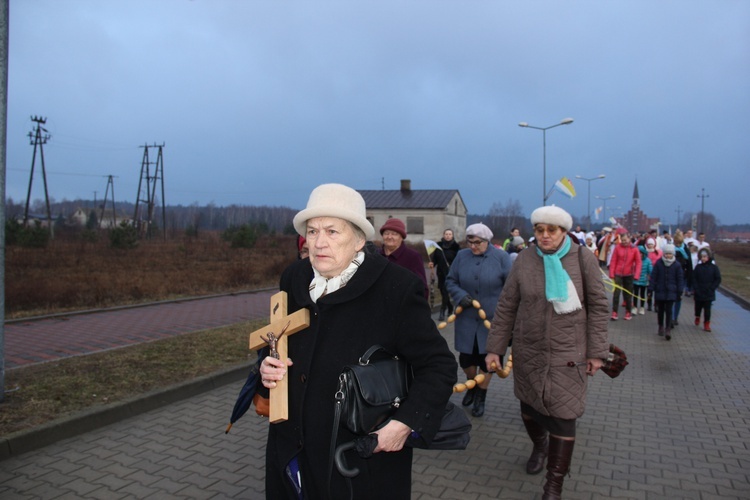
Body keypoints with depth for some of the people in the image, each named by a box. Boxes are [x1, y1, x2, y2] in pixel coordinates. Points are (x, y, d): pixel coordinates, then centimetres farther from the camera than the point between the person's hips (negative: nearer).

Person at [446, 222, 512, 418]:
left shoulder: (500, 256, -7)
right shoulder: (462, 256, -1)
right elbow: (450, 281, 6)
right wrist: (460, 295, -13)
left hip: (492, 318, -2)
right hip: (467, 318, 2)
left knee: (487, 358, 7)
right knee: (465, 357, 10)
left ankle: (480, 397, 28)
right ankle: (472, 385, 41)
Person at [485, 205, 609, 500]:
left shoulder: (583, 258, -6)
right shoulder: (524, 260, -3)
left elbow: (598, 307, -1)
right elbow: (506, 308, 1)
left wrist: (596, 351, -3)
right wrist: (495, 348, 0)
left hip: (566, 354, -2)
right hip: (527, 352, 2)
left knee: (563, 417, -2)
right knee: (529, 407, 17)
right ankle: (539, 446, 49)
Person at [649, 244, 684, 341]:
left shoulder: (676, 265, -1)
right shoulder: (658, 263, -2)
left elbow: (680, 279, 4)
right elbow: (653, 277, 0)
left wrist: (679, 292, 1)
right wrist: (651, 289, -3)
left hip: (671, 292, -1)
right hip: (659, 291, 1)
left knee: (669, 311, -5)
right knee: (660, 310, 12)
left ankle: (668, 329, -3)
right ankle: (661, 327, 26)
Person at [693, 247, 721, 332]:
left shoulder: (714, 267, -3)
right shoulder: (698, 267, 1)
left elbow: (718, 279, -1)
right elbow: (694, 279, 2)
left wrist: (711, 288, -9)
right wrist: (695, 289, -7)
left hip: (709, 293, -2)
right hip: (698, 293, 2)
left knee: (707, 309, -1)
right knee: (698, 306, 15)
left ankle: (707, 324, 8)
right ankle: (697, 317, 42)